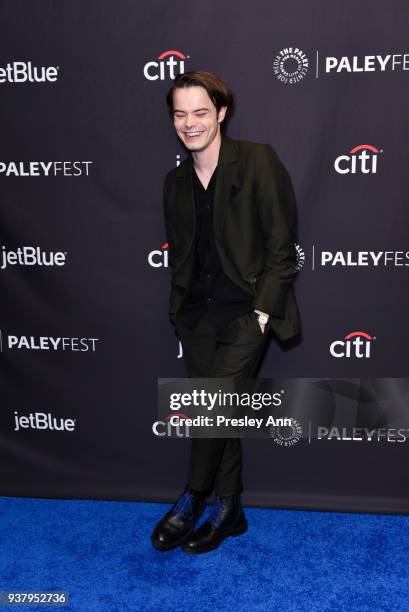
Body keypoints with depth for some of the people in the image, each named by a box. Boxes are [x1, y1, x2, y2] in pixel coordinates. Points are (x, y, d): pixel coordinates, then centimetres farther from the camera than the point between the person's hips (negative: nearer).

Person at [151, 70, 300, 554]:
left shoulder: (258, 160, -6)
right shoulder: (176, 182, 11)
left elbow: (281, 243, -8)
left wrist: (263, 308, -13)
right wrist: (179, 310, 10)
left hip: (247, 309, -5)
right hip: (199, 312, 5)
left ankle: (192, 499, 8)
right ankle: (229, 509, 24)